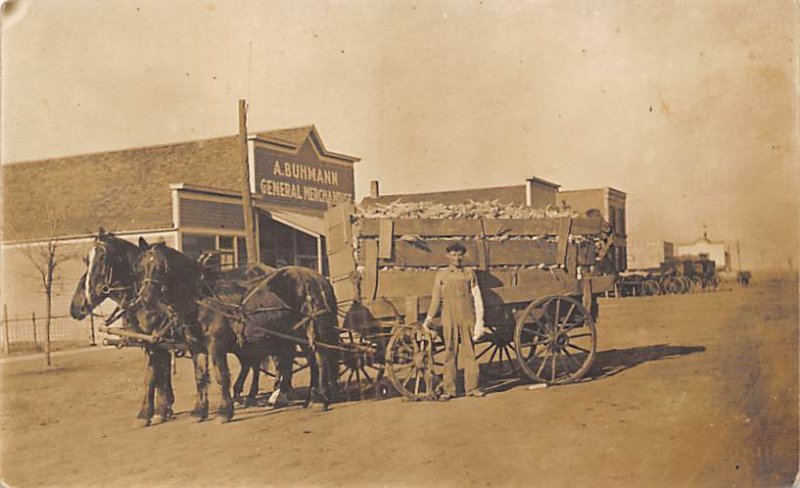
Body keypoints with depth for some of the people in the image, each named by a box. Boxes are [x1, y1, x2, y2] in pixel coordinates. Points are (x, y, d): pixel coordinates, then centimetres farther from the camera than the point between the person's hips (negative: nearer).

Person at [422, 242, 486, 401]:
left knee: (469, 352, 2)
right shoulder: (441, 275, 9)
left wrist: (479, 321, 2)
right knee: (450, 353, 0)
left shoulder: (470, 274, 10)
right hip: (449, 319, 0)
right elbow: (436, 299, 12)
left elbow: (477, 298, 8)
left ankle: (472, 387, 9)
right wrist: (428, 319, 8)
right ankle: (449, 390, 4)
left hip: (468, 318, 1)